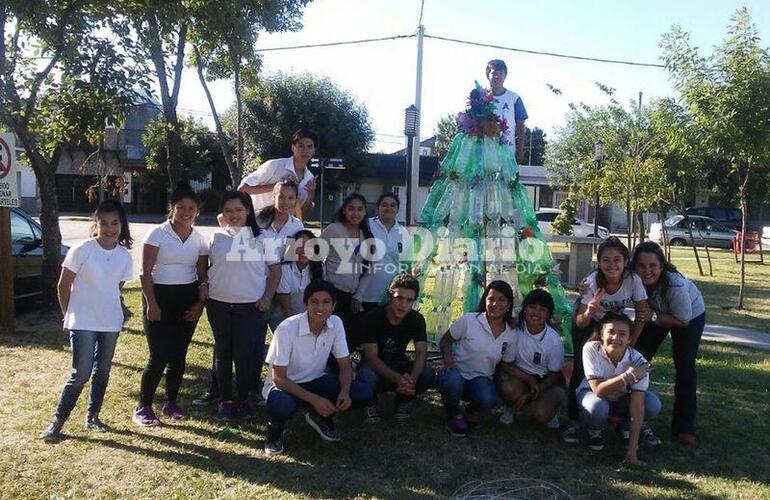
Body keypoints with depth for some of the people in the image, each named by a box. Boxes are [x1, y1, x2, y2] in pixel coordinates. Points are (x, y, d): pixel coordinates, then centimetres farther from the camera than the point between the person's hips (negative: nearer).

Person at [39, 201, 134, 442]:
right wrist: (69, 316, 0)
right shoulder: (82, 249, -11)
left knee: (102, 372, 13)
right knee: (81, 373, -6)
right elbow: (63, 285, -4)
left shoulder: (124, 256, 1)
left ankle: (92, 417, 29)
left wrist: (106, 307, 8)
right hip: (83, 323, -4)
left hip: (111, 323, 4)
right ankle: (58, 420, 11)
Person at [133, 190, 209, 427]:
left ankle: (171, 402, 24)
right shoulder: (158, 233, -4)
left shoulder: (199, 239, 8)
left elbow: (203, 275, 9)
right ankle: (143, 407, 9)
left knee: (179, 355, 8)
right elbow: (146, 271, -7)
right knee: (159, 356, -6)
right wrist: (151, 304, -13)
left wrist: (200, 302, -2)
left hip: (188, 300, 4)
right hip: (159, 296, -4)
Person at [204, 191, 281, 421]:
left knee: (246, 354, -2)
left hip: (250, 306, -2)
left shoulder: (261, 238, 1)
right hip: (219, 305, 2)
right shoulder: (216, 237, 6)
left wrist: (267, 298, -6)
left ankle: (244, 399, 17)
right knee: (223, 353, 9)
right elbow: (205, 268, 13)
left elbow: (275, 270, 2)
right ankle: (225, 400, 21)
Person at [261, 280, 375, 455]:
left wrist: (345, 391, -25)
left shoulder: (336, 324, -11)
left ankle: (320, 417, 12)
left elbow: (345, 365, -4)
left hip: (316, 381, 5)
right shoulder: (287, 329, -25)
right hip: (285, 385, -5)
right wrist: (314, 400, -30)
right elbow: (279, 378, -22)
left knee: (364, 394, -15)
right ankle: (275, 432, -2)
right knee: (283, 406, -40)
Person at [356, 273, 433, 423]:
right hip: (375, 368, -3)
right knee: (366, 376, -39)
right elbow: (372, 357, -27)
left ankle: (404, 401, 4)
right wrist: (398, 379, -43)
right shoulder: (372, 318, -21)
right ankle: (370, 405, -3)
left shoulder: (416, 319, -9)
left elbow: (421, 353, -19)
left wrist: (411, 379, -40)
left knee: (427, 373, -27)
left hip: (398, 365, 3)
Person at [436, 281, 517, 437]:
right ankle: (453, 414, -2)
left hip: (481, 379, 2)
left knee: (488, 399, -33)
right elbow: (445, 340, -2)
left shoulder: (510, 336, 1)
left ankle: (473, 411, 8)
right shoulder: (468, 320, -11)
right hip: (456, 372, -2)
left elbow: (507, 366, 12)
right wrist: (448, 361, -19)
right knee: (453, 381, -39)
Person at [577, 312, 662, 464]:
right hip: (592, 394, -2)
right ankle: (595, 431, 0)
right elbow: (598, 390, -33)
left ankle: (625, 427, 7)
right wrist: (628, 376, -46)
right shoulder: (591, 349, -30)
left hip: (621, 399, 2)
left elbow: (637, 405, -28)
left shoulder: (638, 361, -25)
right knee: (597, 407, -37)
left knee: (653, 405, -26)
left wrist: (632, 449, -31)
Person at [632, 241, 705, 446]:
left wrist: (652, 316, -35)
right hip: (655, 314, 4)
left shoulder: (676, 284, -41)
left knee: (685, 367, -6)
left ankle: (684, 427, 5)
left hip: (690, 315, -3)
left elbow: (683, 320, -26)